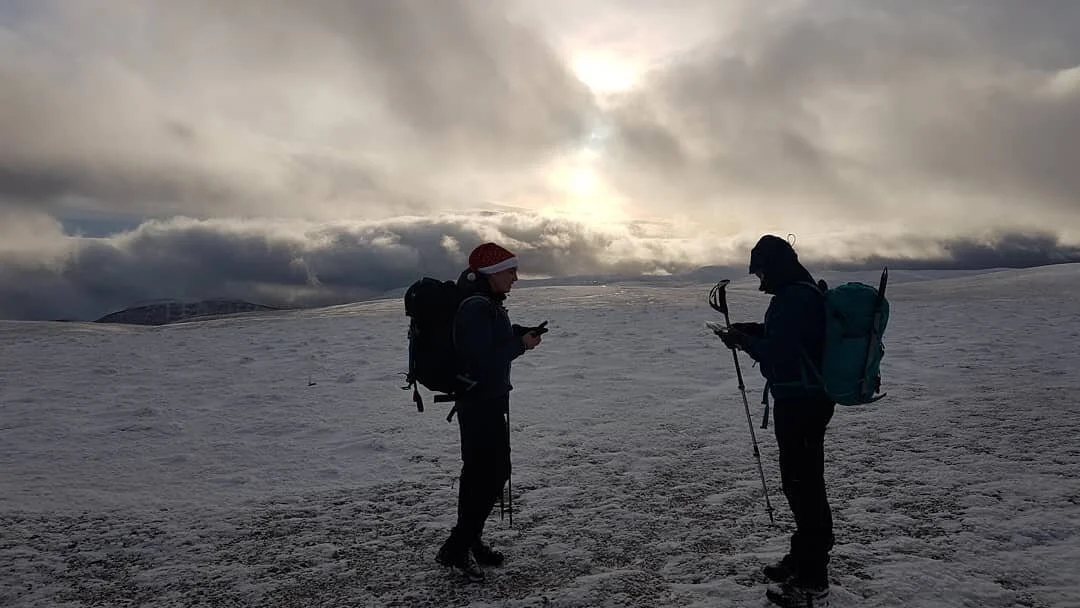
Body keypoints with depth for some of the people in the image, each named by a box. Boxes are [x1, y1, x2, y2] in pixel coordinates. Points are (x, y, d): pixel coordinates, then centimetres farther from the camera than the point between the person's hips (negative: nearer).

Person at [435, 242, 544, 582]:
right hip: (479, 402, -10)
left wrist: (522, 334, 3)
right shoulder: (476, 307, -20)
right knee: (487, 474, -6)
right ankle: (456, 550, 4)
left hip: (490, 400, 11)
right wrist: (521, 344, -15)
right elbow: (484, 358, -26)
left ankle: (469, 541, 27)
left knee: (493, 472, 16)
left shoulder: (488, 303, 12)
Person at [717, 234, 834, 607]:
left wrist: (743, 340, -8)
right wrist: (750, 331, 12)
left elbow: (776, 353, -24)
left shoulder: (793, 297, -20)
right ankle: (805, 558, 36)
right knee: (803, 481, 20)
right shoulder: (805, 291, 13)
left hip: (799, 403, -11)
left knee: (802, 483, -4)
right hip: (809, 398, 11)